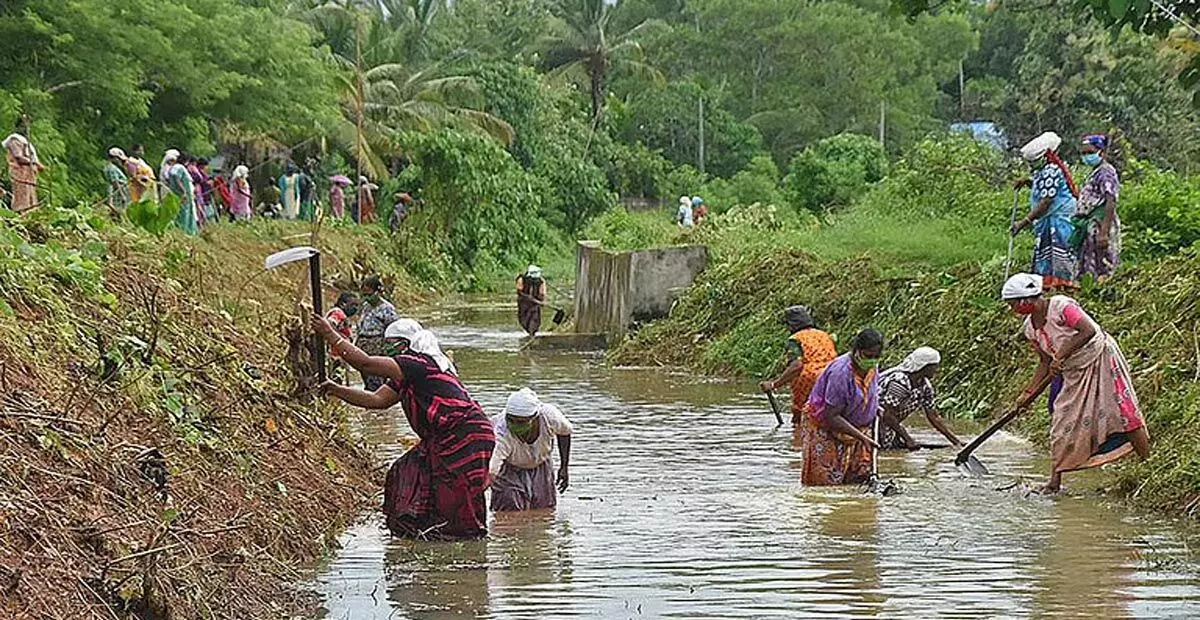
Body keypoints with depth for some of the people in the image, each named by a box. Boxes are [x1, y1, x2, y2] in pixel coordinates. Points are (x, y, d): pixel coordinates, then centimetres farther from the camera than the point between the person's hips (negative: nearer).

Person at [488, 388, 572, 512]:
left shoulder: (549, 416, -33)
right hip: (508, 466, -3)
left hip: (540, 463, 3)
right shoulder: (502, 435, -43)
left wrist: (564, 467, 0)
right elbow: (490, 472, -51)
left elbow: (564, 432, -7)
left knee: (545, 510, 9)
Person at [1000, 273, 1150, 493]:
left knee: (1123, 414, -10)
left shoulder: (1060, 306, -22)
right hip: (1072, 373, 8)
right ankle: (1055, 481, 9)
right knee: (1062, 424, 3)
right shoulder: (1030, 328, 1)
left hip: (1100, 360, -8)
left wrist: (1061, 356, -30)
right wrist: (1028, 393, 2)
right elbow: (1045, 363, 9)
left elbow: (1088, 331, -30)